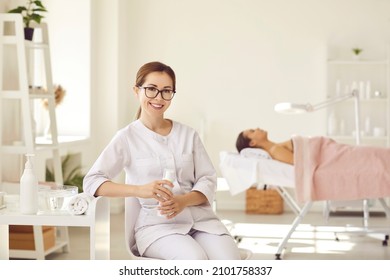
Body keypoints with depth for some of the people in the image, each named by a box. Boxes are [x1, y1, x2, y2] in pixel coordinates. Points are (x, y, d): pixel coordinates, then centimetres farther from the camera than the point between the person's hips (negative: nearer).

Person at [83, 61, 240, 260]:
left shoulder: (188, 135, 15)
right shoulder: (127, 138, 4)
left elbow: (208, 179, 10)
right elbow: (92, 181, -4)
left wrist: (183, 201, -13)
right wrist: (140, 190, -20)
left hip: (201, 218, 3)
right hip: (157, 224, -3)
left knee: (228, 262, -27)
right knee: (195, 260, -34)